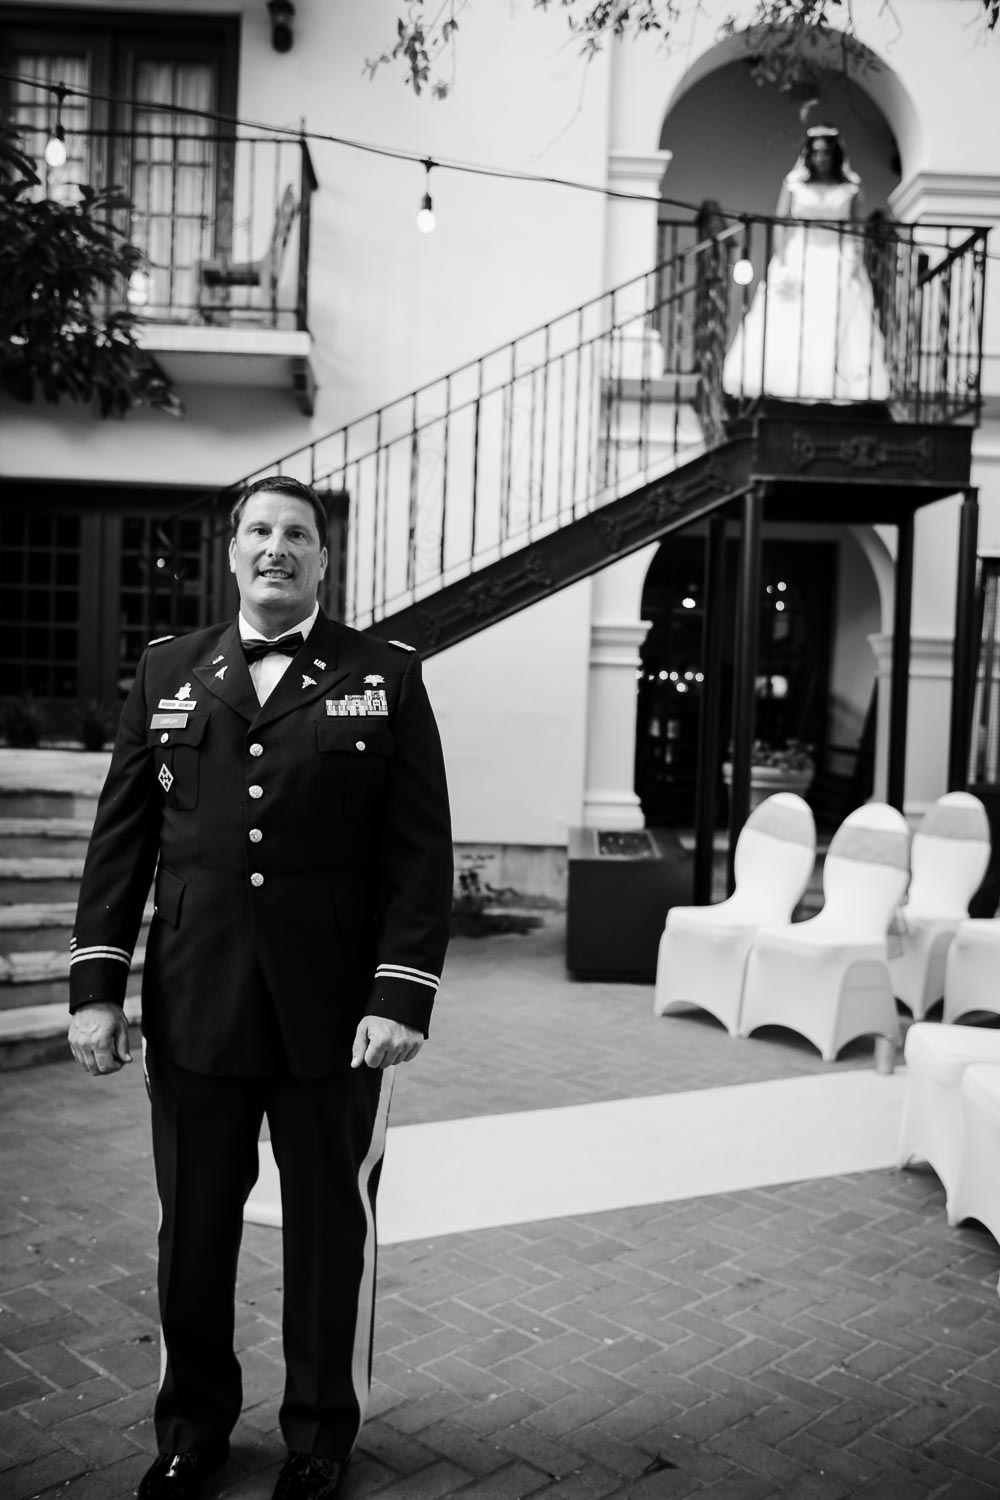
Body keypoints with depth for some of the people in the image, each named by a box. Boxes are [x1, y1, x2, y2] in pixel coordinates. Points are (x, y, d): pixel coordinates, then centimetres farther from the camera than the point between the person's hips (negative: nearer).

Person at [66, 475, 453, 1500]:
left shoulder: (385, 675, 1)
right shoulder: (167, 670, 8)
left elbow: (421, 850, -4)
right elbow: (121, 835, 7)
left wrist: (401, 996, -12)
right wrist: (95, 985, 0)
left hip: (335, 1015, -2)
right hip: (191, 1010, 2)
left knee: (330, 1225, 12)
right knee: (192, 1226, 14)